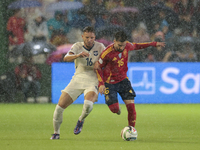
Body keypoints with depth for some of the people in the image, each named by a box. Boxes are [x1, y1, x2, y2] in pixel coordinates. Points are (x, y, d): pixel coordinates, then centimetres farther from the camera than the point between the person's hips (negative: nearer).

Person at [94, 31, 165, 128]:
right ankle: (116, 107, 29)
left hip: (123, 80, 4)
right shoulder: (107, 53, -25)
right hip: (109, 83, -4)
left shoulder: (127, 46, -10)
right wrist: (101, 84, -20)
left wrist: (154, 44, 14)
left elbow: (135, 46, 14)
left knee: (131, 105, -10)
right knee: (114, 109, -10)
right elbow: (97, 67, -12)